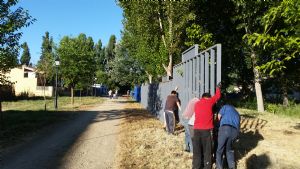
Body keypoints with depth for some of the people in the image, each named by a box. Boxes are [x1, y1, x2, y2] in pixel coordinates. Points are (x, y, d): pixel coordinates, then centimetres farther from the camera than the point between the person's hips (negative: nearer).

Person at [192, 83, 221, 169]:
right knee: (207, 150, 7)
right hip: (207, 129, -3)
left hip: (197, 129, 3)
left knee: (196, 149, 9)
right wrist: (218, 88, 35)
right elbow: (217, 96, 17)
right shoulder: (209, 101, 3)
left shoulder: (197, 103, 14)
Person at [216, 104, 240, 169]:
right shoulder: (237, 114, 36)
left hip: (225, 128, -5)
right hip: (235, 131, 5)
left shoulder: (226, 106, 22)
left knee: (220, 149, 6)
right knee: (229, 149, 24)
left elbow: (219, 116, 7)